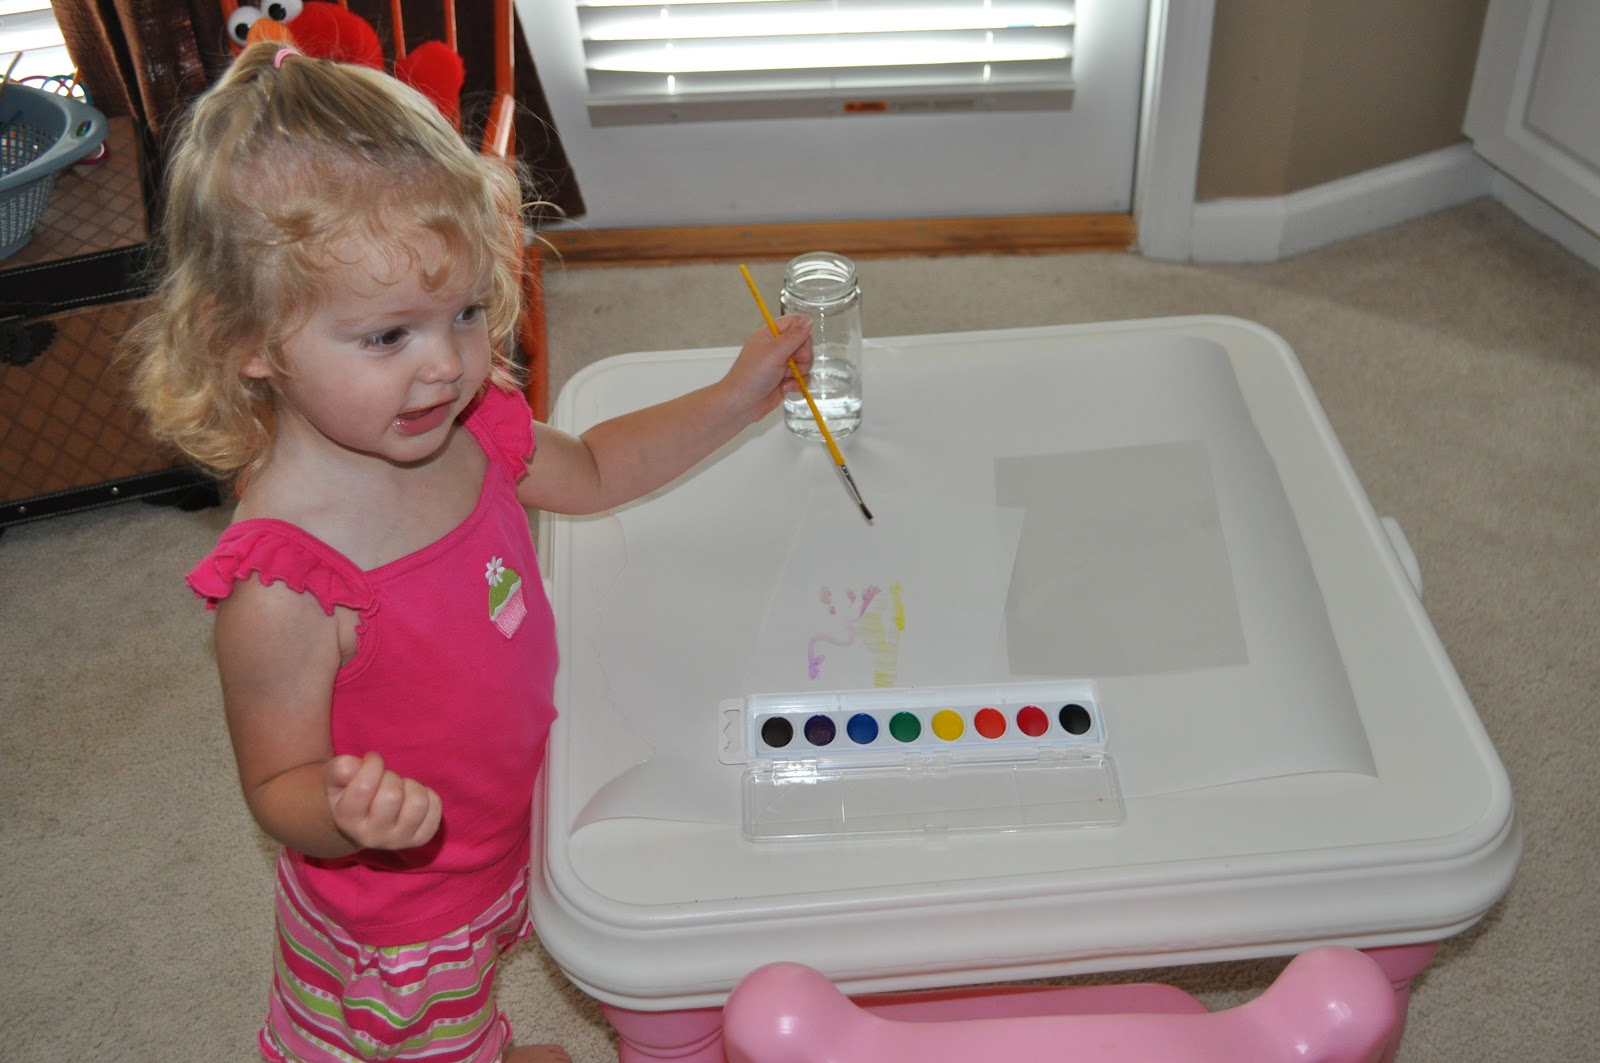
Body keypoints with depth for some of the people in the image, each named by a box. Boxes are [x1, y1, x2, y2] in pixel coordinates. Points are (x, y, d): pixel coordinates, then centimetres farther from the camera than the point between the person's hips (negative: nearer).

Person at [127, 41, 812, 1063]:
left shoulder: (471, 429, -16)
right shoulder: (281, 587, -38)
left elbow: (589, 472, 6)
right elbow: (277, 784, -25)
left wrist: (730, 401, -1)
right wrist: (347, 816, -47)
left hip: (502, 844, 7)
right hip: (392, 927, -7)